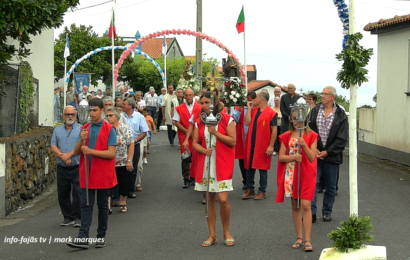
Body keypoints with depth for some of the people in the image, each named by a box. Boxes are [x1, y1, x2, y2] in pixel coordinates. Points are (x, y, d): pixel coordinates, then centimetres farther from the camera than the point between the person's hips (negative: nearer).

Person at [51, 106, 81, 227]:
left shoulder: (81, 129, 2)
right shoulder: (57, 130, 13)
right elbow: (53, 147, 4)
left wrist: (69, 154, -16)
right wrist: (62, 156, -12)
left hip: (77, 168, -4)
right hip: (62, 168, 4)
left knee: (78, 193, -6)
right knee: (62, 194, 7)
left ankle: (77, 217, 2)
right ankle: (68, 217, 17)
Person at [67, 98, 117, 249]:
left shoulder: (109, 129, -6)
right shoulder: (85, 129, 8)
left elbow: (111, 153, -14)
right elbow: (76, 152, 7)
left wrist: (91, 151, -20)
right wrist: (82, 140, -12)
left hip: (103, 174, -3)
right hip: (87, 174, 3)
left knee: (103, 205, 9)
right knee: (86, 204, -2)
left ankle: (101, 237, 19)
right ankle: (83, 238, -6)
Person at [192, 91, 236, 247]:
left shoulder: (226, 119, -4)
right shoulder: (199, 122, 8)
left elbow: (233, 141, -8)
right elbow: (195, 143, 8)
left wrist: (215, 133, -15)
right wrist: (204, 151, -12)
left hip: (223, 164, -4)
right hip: (205, 164, 4)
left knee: (223, 199, -11)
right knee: (210, 200, 7)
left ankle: (226, 232, 11)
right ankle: (212, 235, 16)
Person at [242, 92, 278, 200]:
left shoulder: (271, 113, -8)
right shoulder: (253, 110, 11)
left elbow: (274, 130, -10)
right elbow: (247, 123, -1)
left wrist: (271, 146, -15)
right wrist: (249, 109, 0)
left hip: (263, 146, -6)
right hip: (251, 144, 6)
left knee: (262, 169, 4)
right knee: (249, 167, 10)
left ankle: (262, 191, 13)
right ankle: (250, 189, 21)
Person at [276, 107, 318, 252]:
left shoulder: (311, 136, -1)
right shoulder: (287, 136, 5)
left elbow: (312, 158, -8)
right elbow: (281, 157, 1)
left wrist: (304, 145, -23)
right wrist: (293, 157, -16)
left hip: (306, 174, -3)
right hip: (291, 174, 3)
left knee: (305, 205, -10)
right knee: (295, 205, 8)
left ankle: (307, 240, -7)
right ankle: (299, 237, 17)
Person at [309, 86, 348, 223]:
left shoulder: (341, 115, -3)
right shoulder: (314, 111, 4)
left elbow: (341, 139, -6)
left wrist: (327, 152, -11)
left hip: (332, 156, -1)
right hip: (315, 154, 1)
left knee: (330, 186, 9)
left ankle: (327, 212, 22)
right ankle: (312, 212, -1)